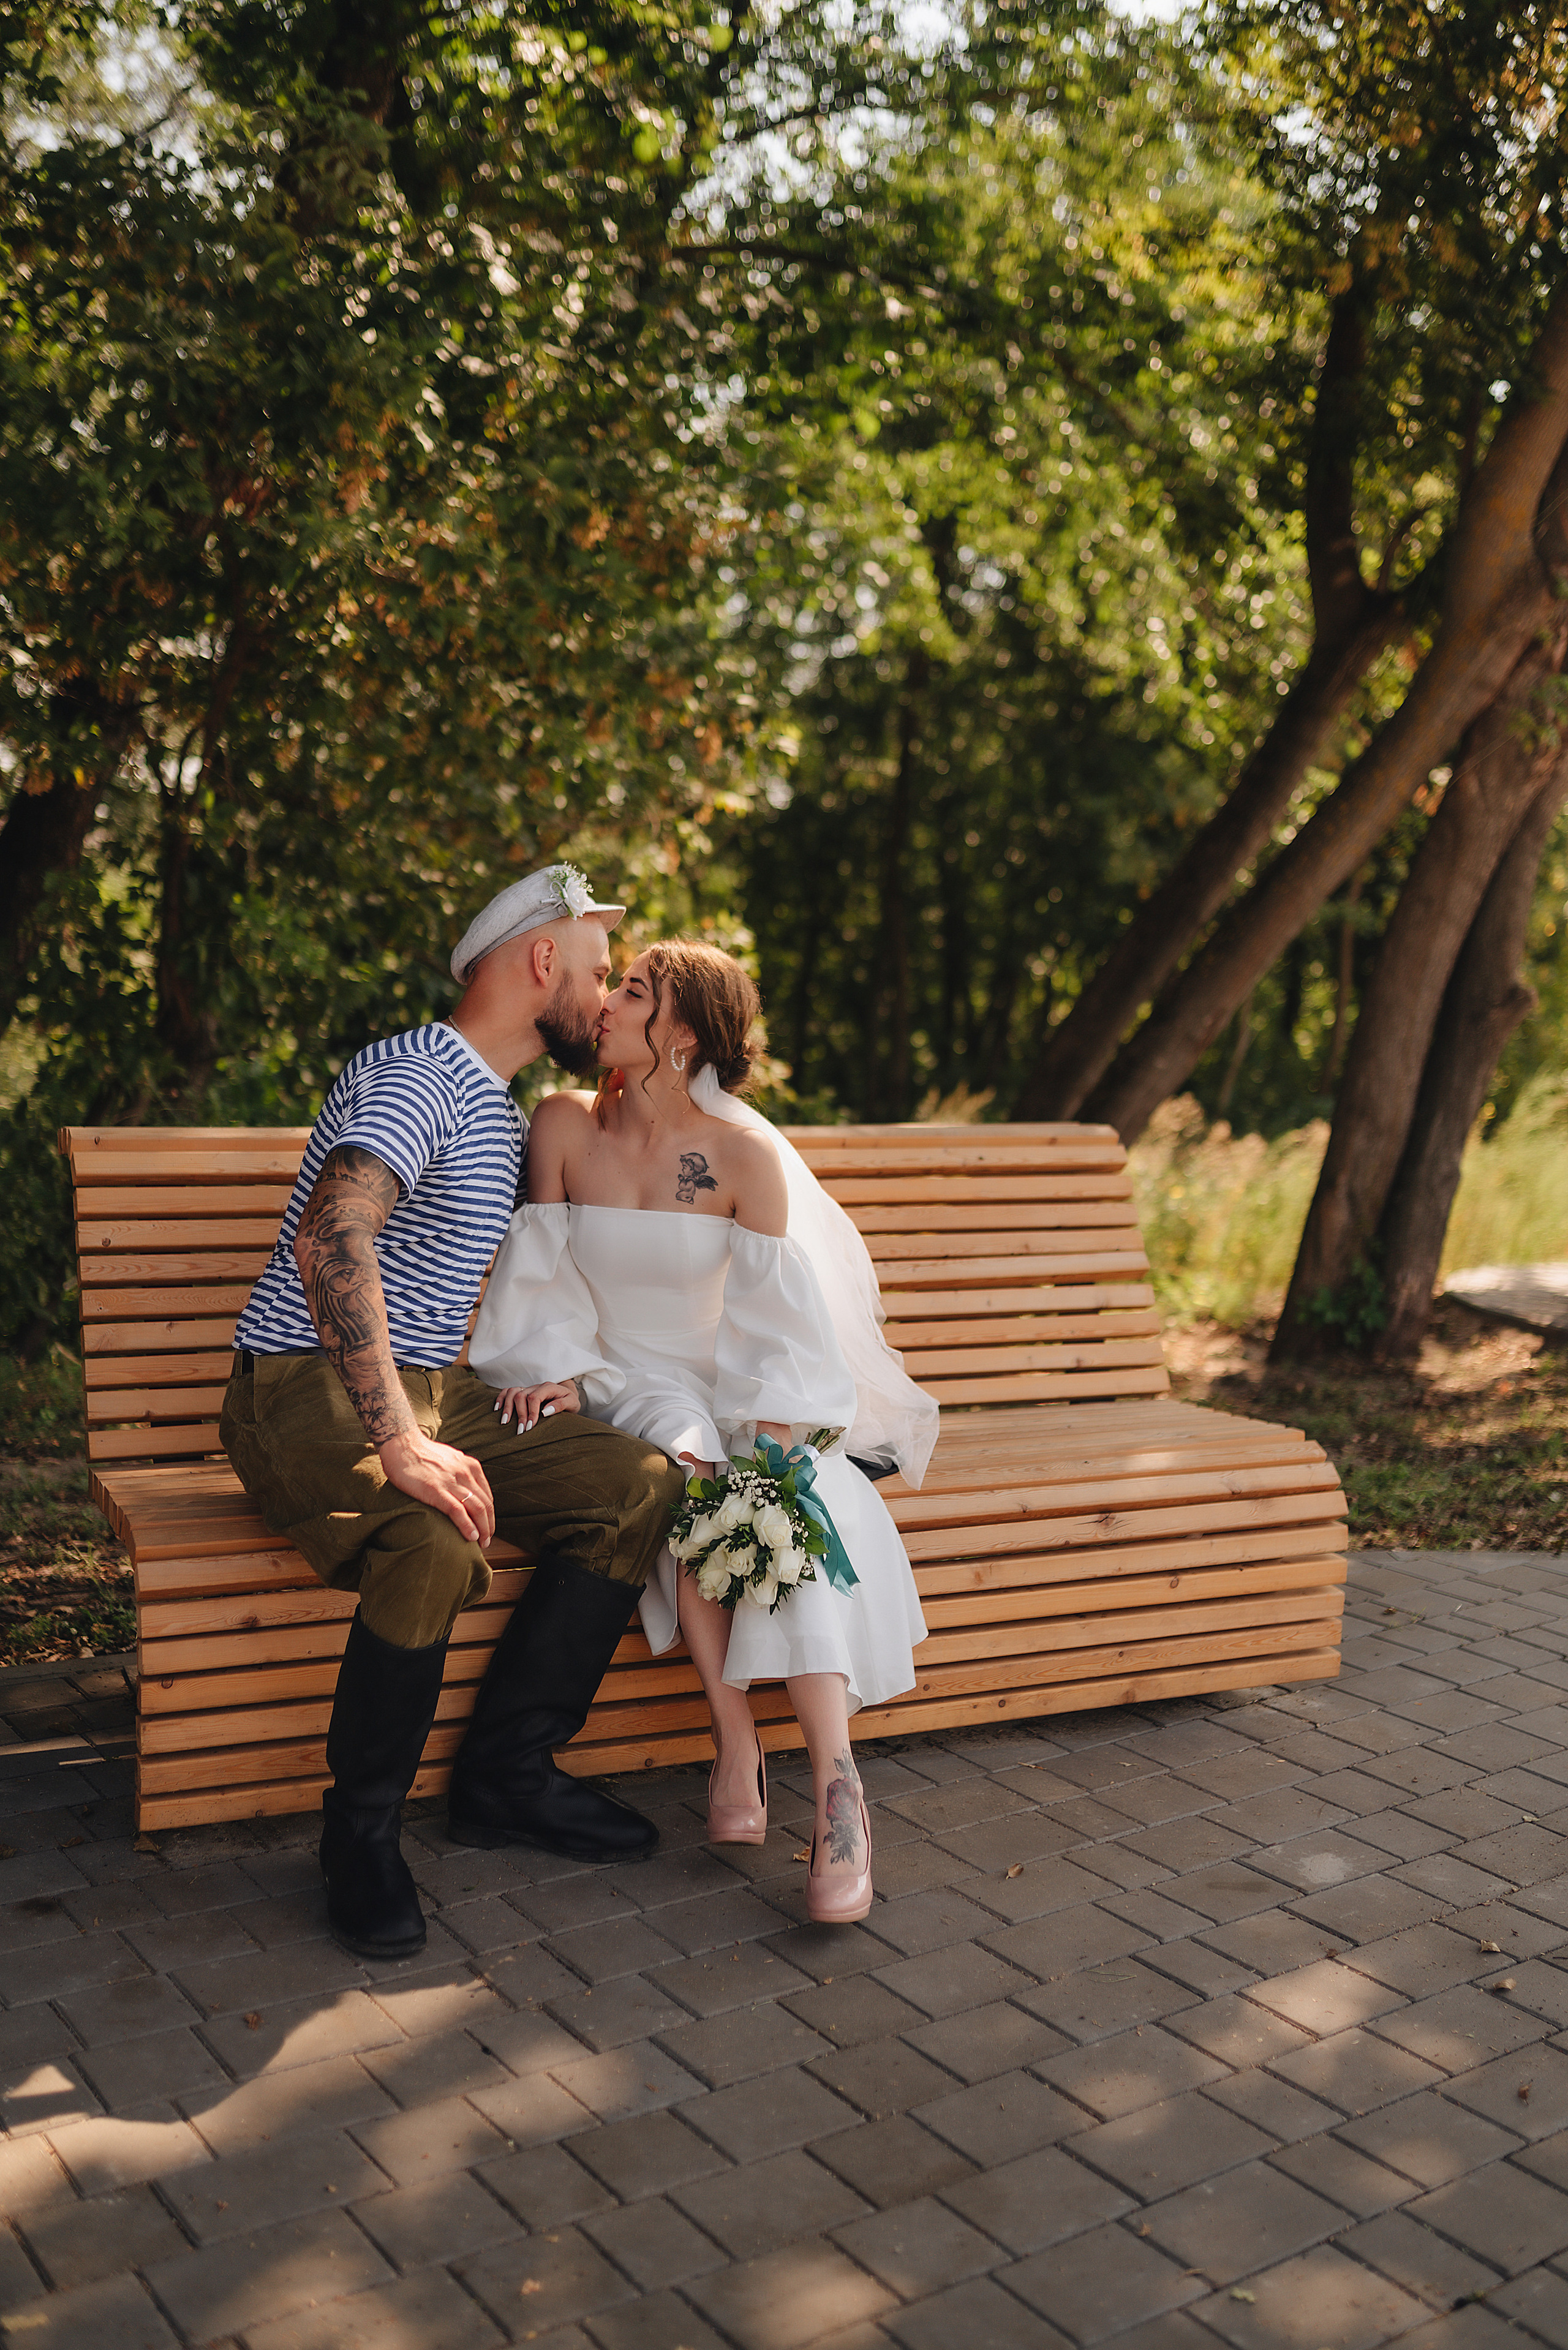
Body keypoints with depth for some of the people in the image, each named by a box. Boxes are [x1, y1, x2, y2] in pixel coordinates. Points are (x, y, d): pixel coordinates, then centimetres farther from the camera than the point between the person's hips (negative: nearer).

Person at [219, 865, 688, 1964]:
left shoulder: (502, 1112, 19)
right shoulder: (418, 1076, -13)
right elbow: (331, 1240, -30)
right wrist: (400, 1444, -36)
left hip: (428, 1391, 9)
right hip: (307, 1390, -9)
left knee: (641, 1482, -9)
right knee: (437, 1546, -37)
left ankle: (507, 1772, -2)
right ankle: (363, 1829, -12)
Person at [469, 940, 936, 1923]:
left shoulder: (743, 1155, -10)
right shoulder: (566, 1126, -2)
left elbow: (777, 1312, -10)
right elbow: (544, 1271, 5)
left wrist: (776, 1442, -21)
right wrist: (558, 1371, -9)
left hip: (732, 1385, -1)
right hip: (625, 1382, 1)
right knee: (684, 1472, -33)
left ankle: (839, 1787, -33)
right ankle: (736, 1745, -26)